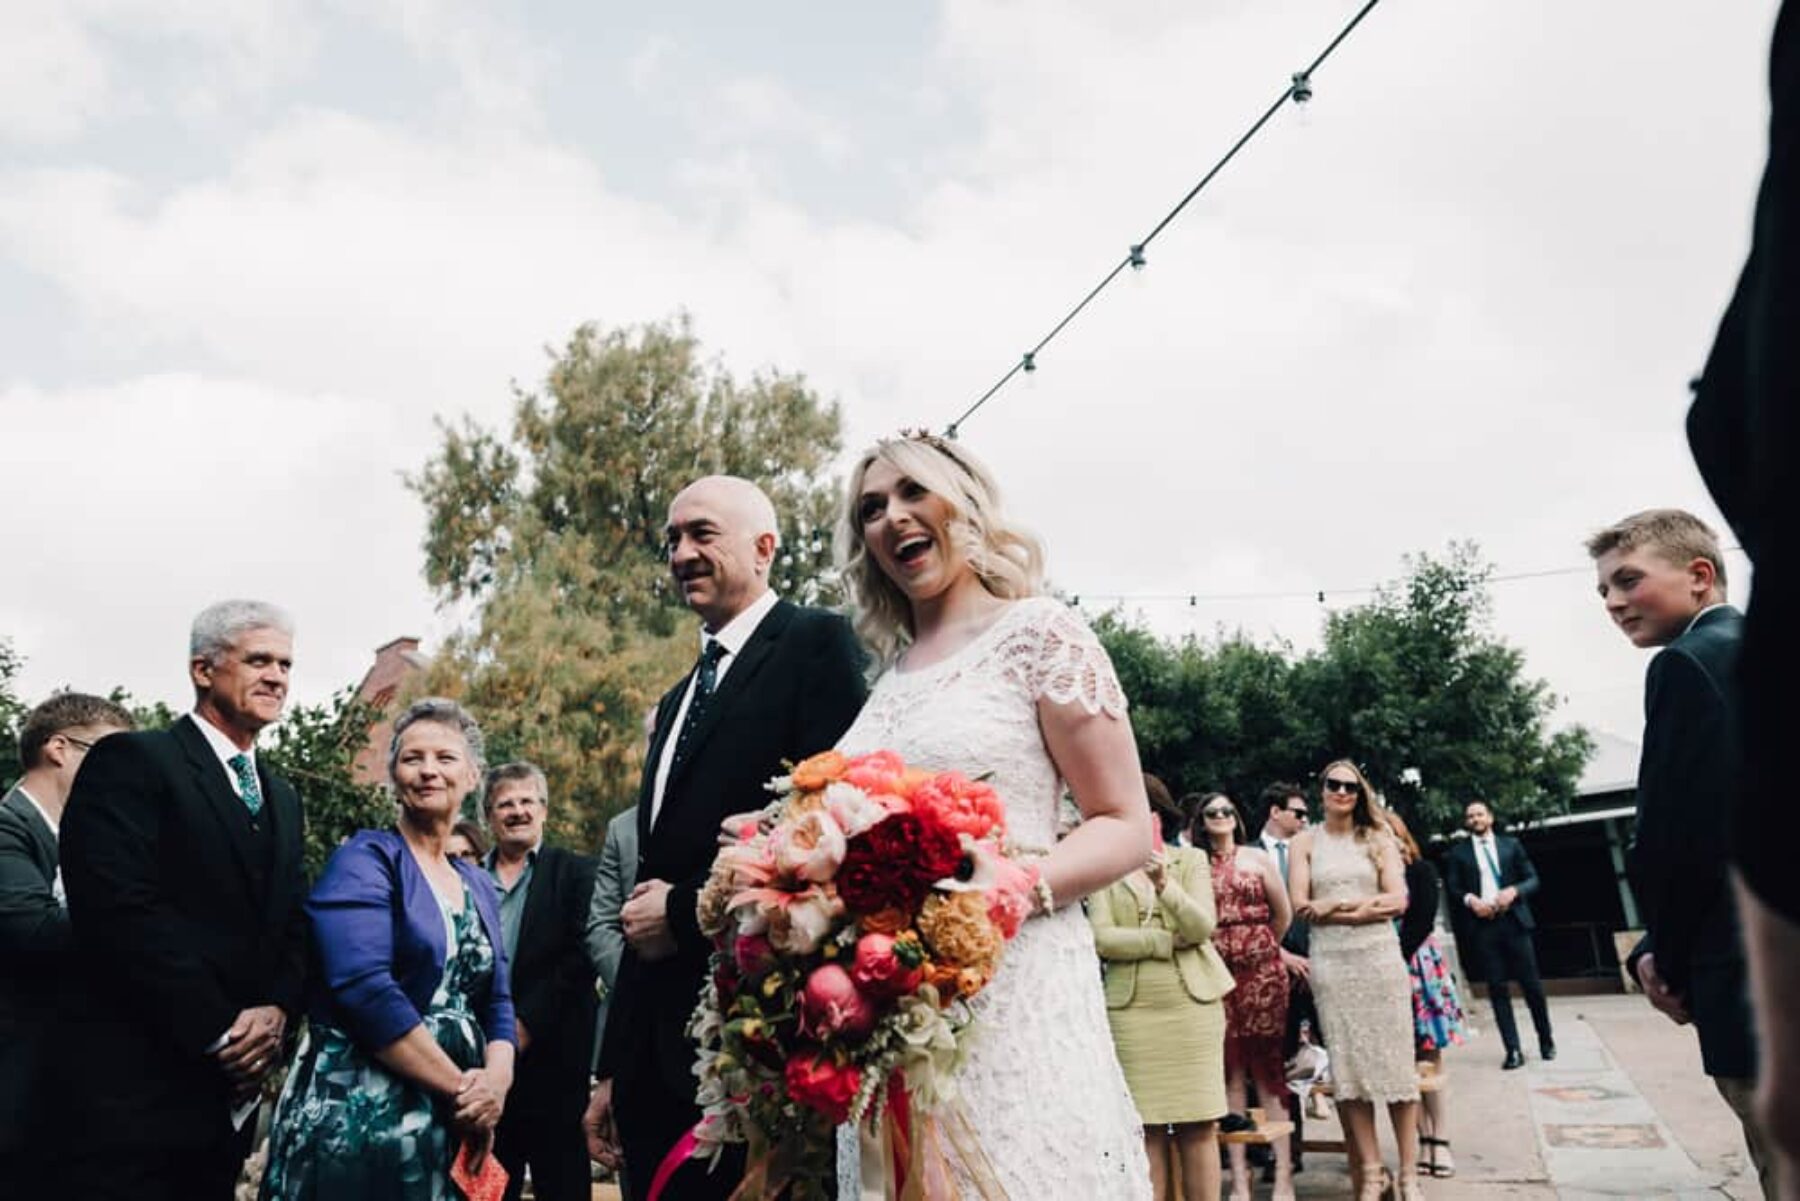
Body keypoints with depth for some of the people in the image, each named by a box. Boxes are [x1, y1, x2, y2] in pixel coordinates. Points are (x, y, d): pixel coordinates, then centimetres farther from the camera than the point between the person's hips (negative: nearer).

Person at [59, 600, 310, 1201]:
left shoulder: (281, 796, 16)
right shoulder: (132, 761, -7)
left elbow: (294, 923, 13)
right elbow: (119, 910, -18)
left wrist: (277, 1008, -8)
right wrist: (219, 1031, -17)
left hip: (233, 1083, 7)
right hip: (139, 1081, -7)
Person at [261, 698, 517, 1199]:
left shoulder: (478, 886, 14)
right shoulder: (363, 861, -7)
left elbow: (496, 1000, 12)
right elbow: (365, 989, -19)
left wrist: (496, 1080, -10)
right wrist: (464, 1089, -16)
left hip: (452, 1128, 6)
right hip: (355, 1119, -6)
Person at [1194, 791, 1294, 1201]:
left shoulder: (1257, 858, 6)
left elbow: (1283, 913, 11)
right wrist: (1221, 950, 6)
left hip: (1260, 972, 0)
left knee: (1267, 1068, 0)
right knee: (1229, 1073, 4)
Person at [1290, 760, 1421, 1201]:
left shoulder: (1378, 839, 8)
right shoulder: (1305, 842, 7)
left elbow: (1397, 901, -2)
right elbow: (1301, 905, -2)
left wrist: (1335, 906, -9)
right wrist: (1367, 903, -7)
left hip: (1380, 958, 0)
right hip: (1329, 962, 0)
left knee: (1395, 1062, 0)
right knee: (1348, 1066, 2)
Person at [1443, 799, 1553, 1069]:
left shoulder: (1511, 844, 11)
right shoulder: (1458, 852, 9)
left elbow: (1532, 879, 8)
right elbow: (1454, 888, 7)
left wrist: (1513, 891, -11)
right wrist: (1470, 899, -12)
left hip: (1513, 920, 0)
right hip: (1482, 925, 0)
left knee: (1531, 984, 4)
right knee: (1497, 988, -1)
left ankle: (1546, 1039, 24)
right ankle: (1513, 1050, 2)